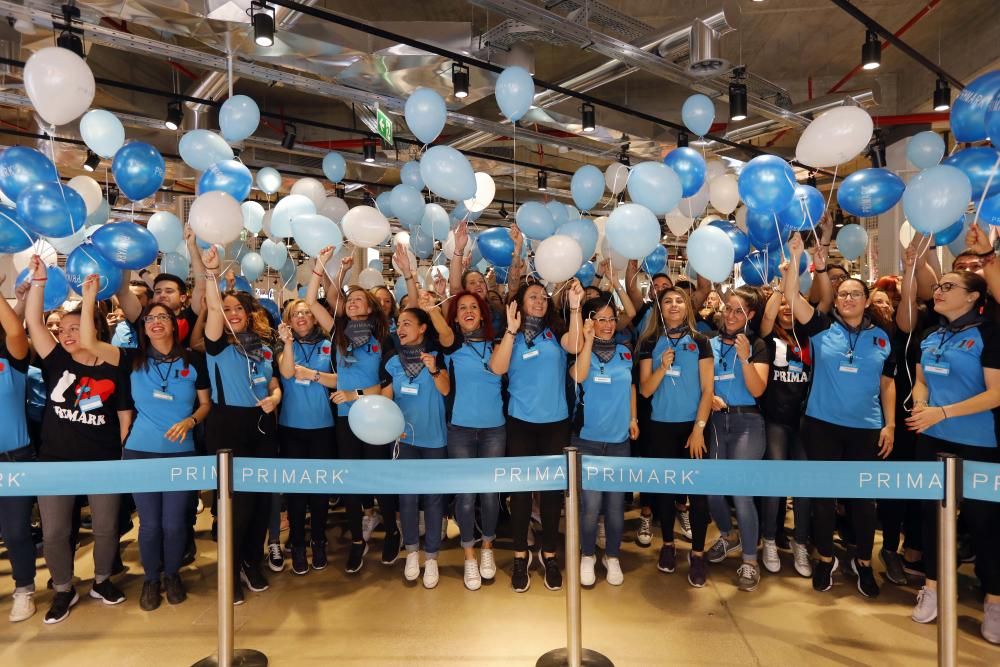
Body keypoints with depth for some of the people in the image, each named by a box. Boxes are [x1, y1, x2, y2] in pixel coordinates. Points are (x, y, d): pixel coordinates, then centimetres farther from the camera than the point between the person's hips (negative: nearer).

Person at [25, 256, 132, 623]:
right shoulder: (56, 362, 1)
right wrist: (38, 280, -13)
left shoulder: (114, 372, -4)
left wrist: (125, 457, -2)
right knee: (53, 532, 9)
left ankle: (102, 581, 33)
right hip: (55, 461, 2)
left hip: (103, 462, -2)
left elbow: (125, 417, 0)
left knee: (106, 527, 10)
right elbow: (33, 322, -7)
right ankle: (63, 590, 29)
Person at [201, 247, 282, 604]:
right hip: (228, 426, -5)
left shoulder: (263, 345, 11)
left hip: (262, 426, 5)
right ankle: (231, 571, 17)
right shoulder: (218, 344, -3)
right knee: (238, 500, -2)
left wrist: (274, 396, -5)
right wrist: (211, 273, -34)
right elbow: (213, 310, -21)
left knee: (262, 497, 9)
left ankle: (253, 563, 27)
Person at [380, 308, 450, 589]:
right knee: (407, 495, 5)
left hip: (434, 438, -2)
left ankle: (431, 556, 13)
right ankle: (412, 550, 22)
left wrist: (434, 370, -31)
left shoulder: (436, 356, -4)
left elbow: (445, 390, -14)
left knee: (433, 496, 3)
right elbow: (385, 398, 4)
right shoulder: (393, 362, 3)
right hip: (405, 437, 2)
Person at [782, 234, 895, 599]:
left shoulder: (882, 337, 5)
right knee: (824, 493, 8)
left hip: (867, 428, 2)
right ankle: (825, 559, 25)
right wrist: (794, 259, -24)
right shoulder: (821, 328, -2)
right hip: (822, 424, -1)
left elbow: (887, 383, 9)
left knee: (863, 496, 10)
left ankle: (863, 562, 30)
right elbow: (792, 297, -14)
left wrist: (890, 424, 4)